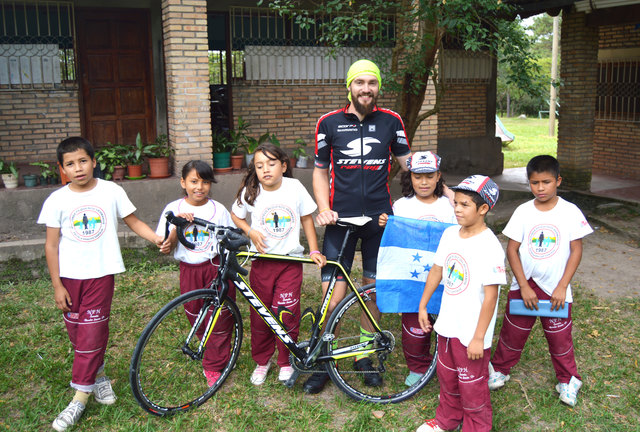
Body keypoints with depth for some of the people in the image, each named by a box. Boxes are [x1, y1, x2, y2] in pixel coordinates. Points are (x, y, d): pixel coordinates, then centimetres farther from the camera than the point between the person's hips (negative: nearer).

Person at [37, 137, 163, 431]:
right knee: (76, 333, 10)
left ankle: (80, 396, 8)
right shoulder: (56, 201, -3)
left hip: (101, 274, -2)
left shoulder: (112, 192, -4)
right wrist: (57, 286, -2)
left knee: (92, 334, -3)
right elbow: (52, 245, 0)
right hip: (69, 277, 2)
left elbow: (133, 222, 6)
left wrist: (157, 238, -10)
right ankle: (98, 377, 32)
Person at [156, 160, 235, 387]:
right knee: (195, 316, 10)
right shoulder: (174, 209, 0)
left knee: (219, 317, -2)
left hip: (217, 267, -1)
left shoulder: (218, 209, -1)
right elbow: (165, 248, -3)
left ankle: (214, 366, 13)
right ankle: (211, 351, 36)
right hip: (189, 270, 2)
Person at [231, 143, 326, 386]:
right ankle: (262, 361, 28)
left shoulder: (294, 187, -5)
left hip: (290, 261, -1)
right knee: (260, 314, 7)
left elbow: (306, 218, 5)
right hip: (262, 262, 1)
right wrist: (250, 232, -7)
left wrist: (314, 250, 2)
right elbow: (235, 216, 11)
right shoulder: (250, 192, -4)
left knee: (286, 313, -3)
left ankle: (286, 362, 19)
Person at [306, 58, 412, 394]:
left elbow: (408, 163, 9)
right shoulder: (329, 123, 2)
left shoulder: (391, 121, 5)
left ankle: (364, 355, 28)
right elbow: (320, 170, 8)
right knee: (333, 295, -5)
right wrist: (324, 209, -5)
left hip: (379, 218, 2)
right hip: (341, 220, -1)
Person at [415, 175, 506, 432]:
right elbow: (437, 269, 12)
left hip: (471, 333, -7)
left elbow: (490, 296, -20)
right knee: (447, 377, 24)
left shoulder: (489, 247, -22)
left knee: (472, 386, 8)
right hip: (447, 324, 7)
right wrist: (423, 305, 15)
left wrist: (479, 338, -19)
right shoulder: (450, 234, 1)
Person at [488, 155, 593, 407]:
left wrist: (562, 287, -10)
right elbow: (512, 250, -5)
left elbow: (576, 251, -5)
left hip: (556, 289, -1)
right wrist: (524, 287, -11)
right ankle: (499, 369, 32)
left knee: (560, 337, 9)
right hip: (524, 286, 1)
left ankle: (568, 380, 30)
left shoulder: (570, 212, -7)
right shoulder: (523, 212, -5)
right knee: (513, 331, 11)